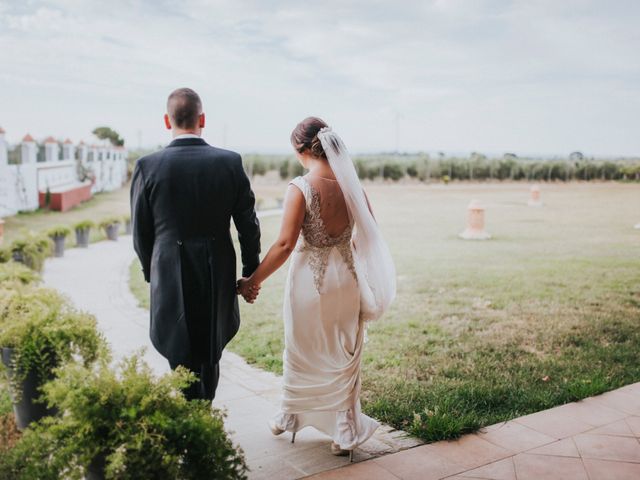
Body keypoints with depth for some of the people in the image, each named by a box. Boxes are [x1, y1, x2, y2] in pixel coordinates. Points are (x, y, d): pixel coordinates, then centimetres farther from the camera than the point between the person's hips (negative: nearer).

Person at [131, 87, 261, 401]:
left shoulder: (148, 166, -9)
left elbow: (141, 233, -1)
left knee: (183, 364, 10)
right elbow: (248, 225, -1)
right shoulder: (230, 162, -6)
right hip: (218, 280, 2)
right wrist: (251, 273, 11)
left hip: (171, 282, -2)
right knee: (209, 360, 20)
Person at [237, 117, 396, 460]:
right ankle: (346, 432, 23)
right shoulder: (351, 184, -3)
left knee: (303, 352, 16)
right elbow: (369, 233, 7)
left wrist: (254, 280, -10)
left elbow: (285, 244, -19)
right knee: (344, 355, 15)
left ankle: (290, 418, 38)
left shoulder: (300, 187, -18)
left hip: (310, 279, -4)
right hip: (346, 277, 4)